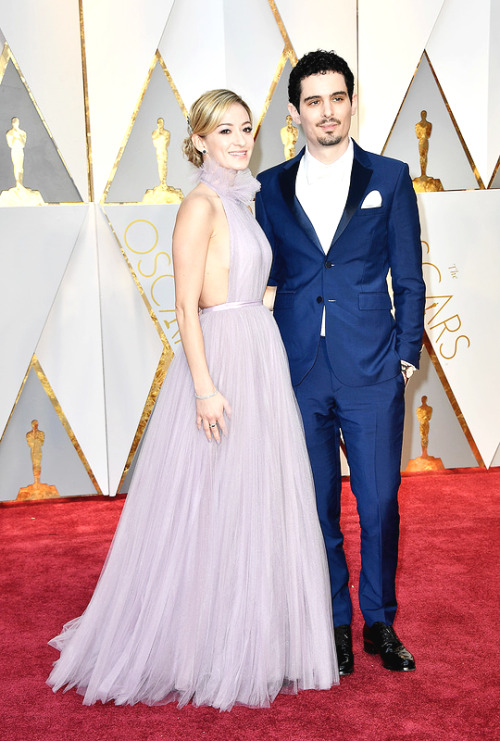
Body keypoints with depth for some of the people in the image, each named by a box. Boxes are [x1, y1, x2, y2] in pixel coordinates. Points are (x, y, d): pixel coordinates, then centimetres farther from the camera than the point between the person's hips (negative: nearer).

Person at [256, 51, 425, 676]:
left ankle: (379, 622, 25)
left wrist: (407, 355, -1)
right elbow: (266, 274, 11)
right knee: (316, 506, 10)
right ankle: (336, 623, 27)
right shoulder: (272, 187, 8)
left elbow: (408, 278, 5)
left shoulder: (390, 179, 4)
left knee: (379, 503, 3)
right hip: (299, 372, 2)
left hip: (373, 372, -1)